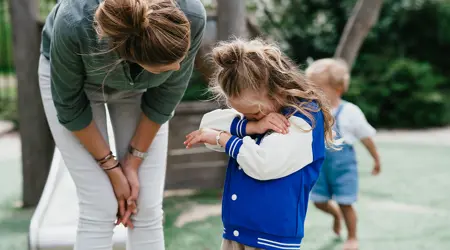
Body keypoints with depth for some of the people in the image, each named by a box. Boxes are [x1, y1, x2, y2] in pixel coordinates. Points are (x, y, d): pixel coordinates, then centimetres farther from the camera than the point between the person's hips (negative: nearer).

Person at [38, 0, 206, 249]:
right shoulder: (75, 25, -41)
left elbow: (167, 94, -17)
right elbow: (69, 105, -21)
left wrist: (133, 162, -10)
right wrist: (112, 168, -13)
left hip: (140, 85, 2)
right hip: (71, 78, -2)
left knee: (147, 208, -4)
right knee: (100, 209, -10)